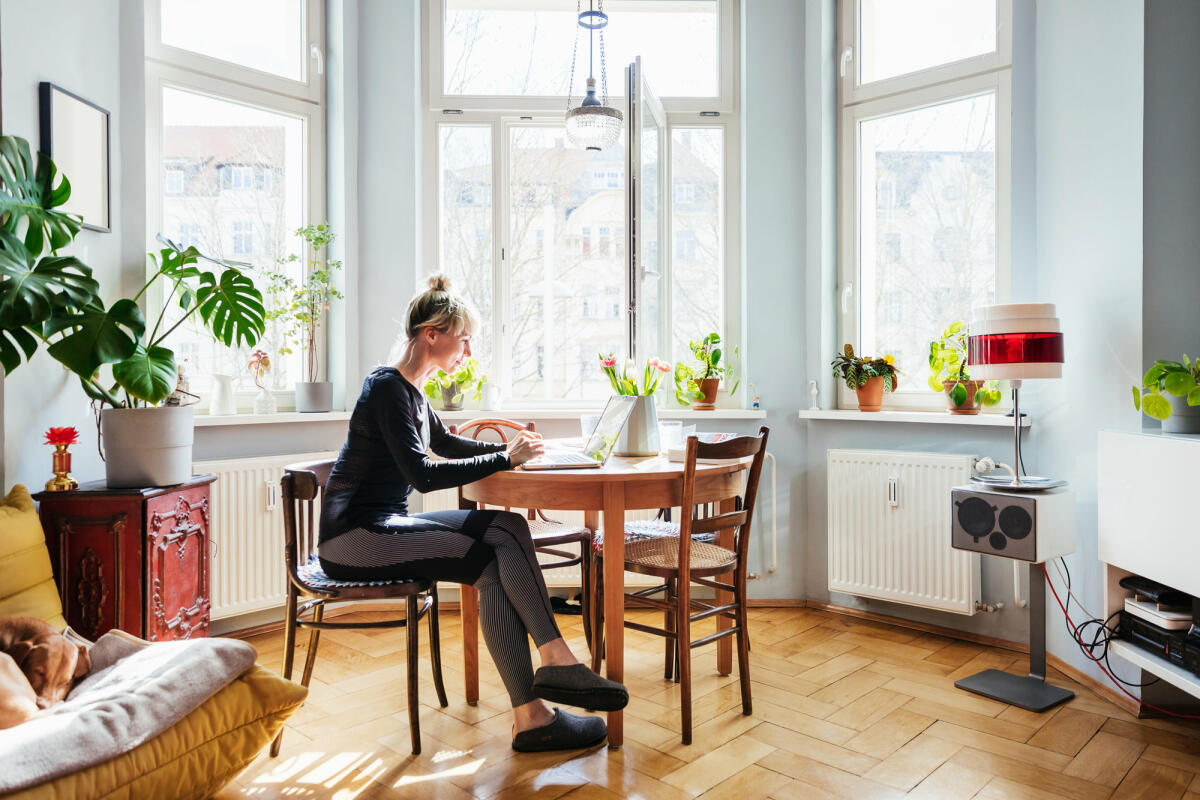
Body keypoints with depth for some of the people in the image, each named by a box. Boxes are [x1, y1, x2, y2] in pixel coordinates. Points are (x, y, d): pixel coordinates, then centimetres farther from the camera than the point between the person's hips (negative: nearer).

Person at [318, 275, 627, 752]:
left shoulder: (410, 391, 16)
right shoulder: (387, 387, -13)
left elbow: (445, 444, 31)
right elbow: (422, 475, -23)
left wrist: (509, 448, 16)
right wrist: (505, 460, -17)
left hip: (384, 526, 9)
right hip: (353, 535, -8)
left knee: (507, 528, -11)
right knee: (494, 566, -24)